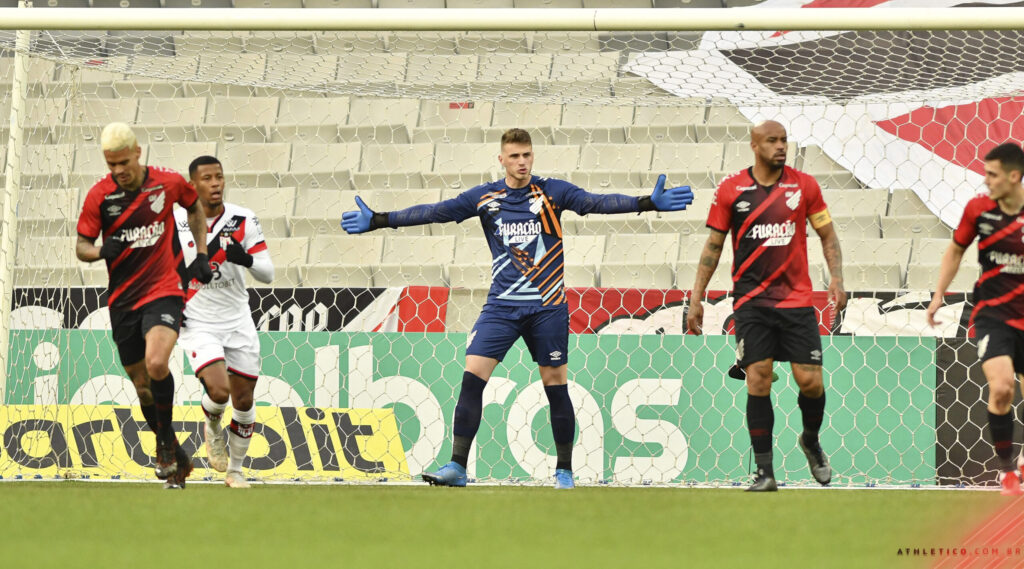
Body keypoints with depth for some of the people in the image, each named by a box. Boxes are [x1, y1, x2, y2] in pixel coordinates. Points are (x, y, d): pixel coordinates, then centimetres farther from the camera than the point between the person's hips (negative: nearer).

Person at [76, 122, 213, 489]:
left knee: (156, 363, -27)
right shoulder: (99, 195, -3)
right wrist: (102, 251, -22)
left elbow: (194, 206, 19)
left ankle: (166, 441, -6)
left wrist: (201, 255, 12)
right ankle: (176, 459, 26)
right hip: (123, 300, 3)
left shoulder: (168, 183, -3)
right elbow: (81, 246, 1)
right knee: (142, 385, 8)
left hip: (163, 290, -2)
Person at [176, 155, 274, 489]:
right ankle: (212, 429, 14)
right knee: (218, 390, -22)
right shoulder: (174, 222, -9)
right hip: (197, 322, -3)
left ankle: (235, 471, 26)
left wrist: (247, 259, -27)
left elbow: (267, 274, -6)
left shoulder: (243, 221, -6)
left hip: (238, 321, 3)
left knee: (244, 400, 6)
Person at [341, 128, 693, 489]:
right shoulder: (485, 198, 4)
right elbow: (434, 212, 4)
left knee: (555, 383, 2)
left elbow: (596, 203, -12)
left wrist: (649, 203, -25)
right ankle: (457, 466, -8)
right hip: (502, 305, 1)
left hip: (547, 306, -1)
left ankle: (564, 470, 15)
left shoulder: (552, 192, -2)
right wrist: (378, 221, 0)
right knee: (472, 375, -10)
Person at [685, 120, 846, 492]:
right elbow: (713, 246, 8)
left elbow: (827, 235, 11)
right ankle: (764, 472, -3)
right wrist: (696, 298, 5)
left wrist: (836, 278, -4)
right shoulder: (731, 190, 1)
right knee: (758, 381, -8)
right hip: (751, 302, -1)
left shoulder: (804, 186, 3)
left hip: (796, 300, 1)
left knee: (811, 381, -4)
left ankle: (811, 441, 27)